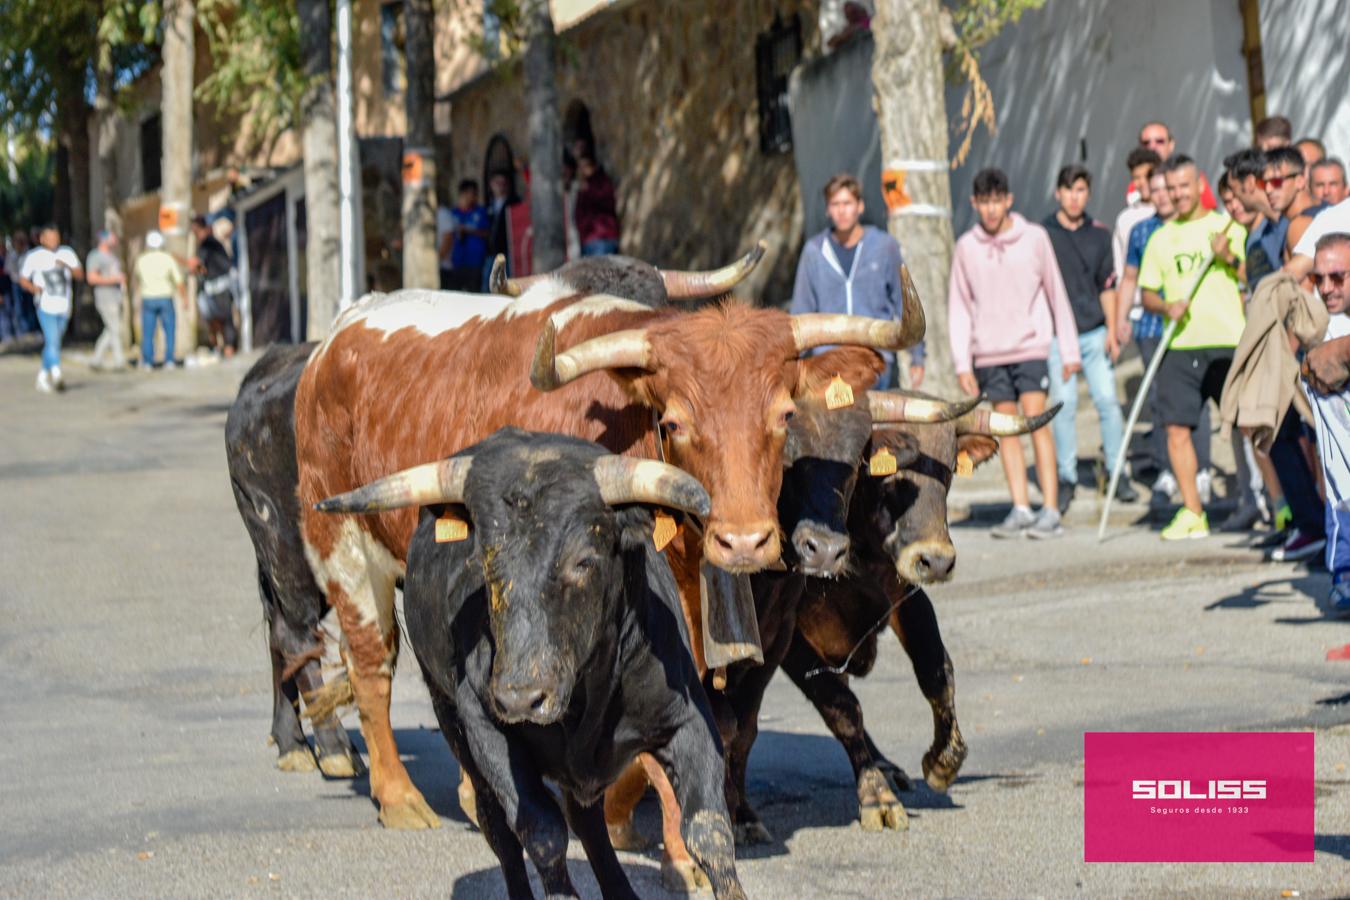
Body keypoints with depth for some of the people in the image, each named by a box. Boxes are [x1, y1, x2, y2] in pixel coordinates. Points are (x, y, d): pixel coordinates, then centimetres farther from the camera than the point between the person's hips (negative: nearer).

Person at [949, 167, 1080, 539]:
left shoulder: (1034, 238, -1)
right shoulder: (967, 246, 4)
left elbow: (1056, 294, 4)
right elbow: (959, 308, 8)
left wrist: (1069, 350, 4)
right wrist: (962, 363, 2)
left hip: (1030, 347, -3)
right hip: (989, 354, 3)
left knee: (1036, 419, -12)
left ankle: (1050, 511, -13)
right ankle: (1021, 509, 6)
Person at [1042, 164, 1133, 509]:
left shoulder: (1099, 234, 8)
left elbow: (1106, 285, 14)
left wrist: (1111, 330, 7)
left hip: (1095, 332, 2)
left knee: (1107, 399, -2)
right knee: (1064, 404, -2)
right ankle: (1066, 478, 8)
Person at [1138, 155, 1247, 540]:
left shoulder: (1230, 228, 5)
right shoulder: (1161, 239, 14)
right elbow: (1147, 293, 15)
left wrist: (1230, 258, -17)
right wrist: (1166, 305, -6)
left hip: (1227, 341, -3)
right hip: (1179, 346, 3)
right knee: (1176, 428, -4)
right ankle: (1192, 513, 4)